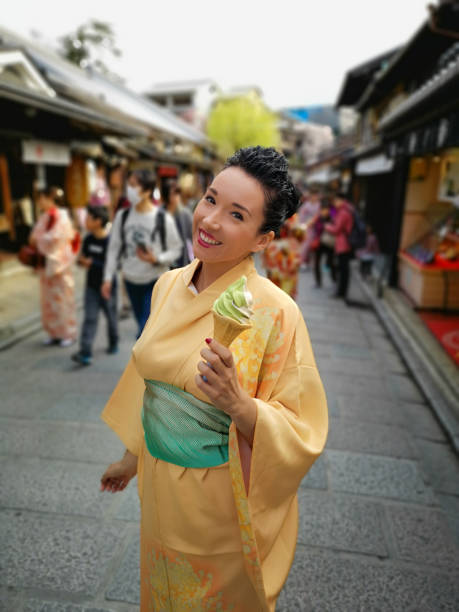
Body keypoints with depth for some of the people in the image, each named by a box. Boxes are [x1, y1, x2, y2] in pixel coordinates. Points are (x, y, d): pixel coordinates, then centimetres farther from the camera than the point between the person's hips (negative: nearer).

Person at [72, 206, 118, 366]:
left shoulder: (110, 241, -17)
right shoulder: (88, 239, 2)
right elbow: (83, 257, 13)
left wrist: (93, 263, -20)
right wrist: (82, 260, -9)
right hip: (91, 286, 4)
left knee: (111, 317, 13)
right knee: (90, 318, -2)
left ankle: (113, 343, 36)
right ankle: (85, 353, -6)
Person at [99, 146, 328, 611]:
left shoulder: (275, 312, -25)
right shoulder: (169, 285, -7)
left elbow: (302, 432, -19)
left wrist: (237, 403, -37)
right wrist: (133, 456, 15)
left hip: (221, 507, -5)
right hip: (159, 491, 5)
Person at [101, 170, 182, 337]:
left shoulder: (163, 218, -12)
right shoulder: (122, 216, 0)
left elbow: (176, 249, -5)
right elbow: (114, 248, 5)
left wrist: (156, 259, -23)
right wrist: (108, 278, 1)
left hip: (156, 281, -4)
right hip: (131, 281, 5)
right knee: (143, 326, 18)